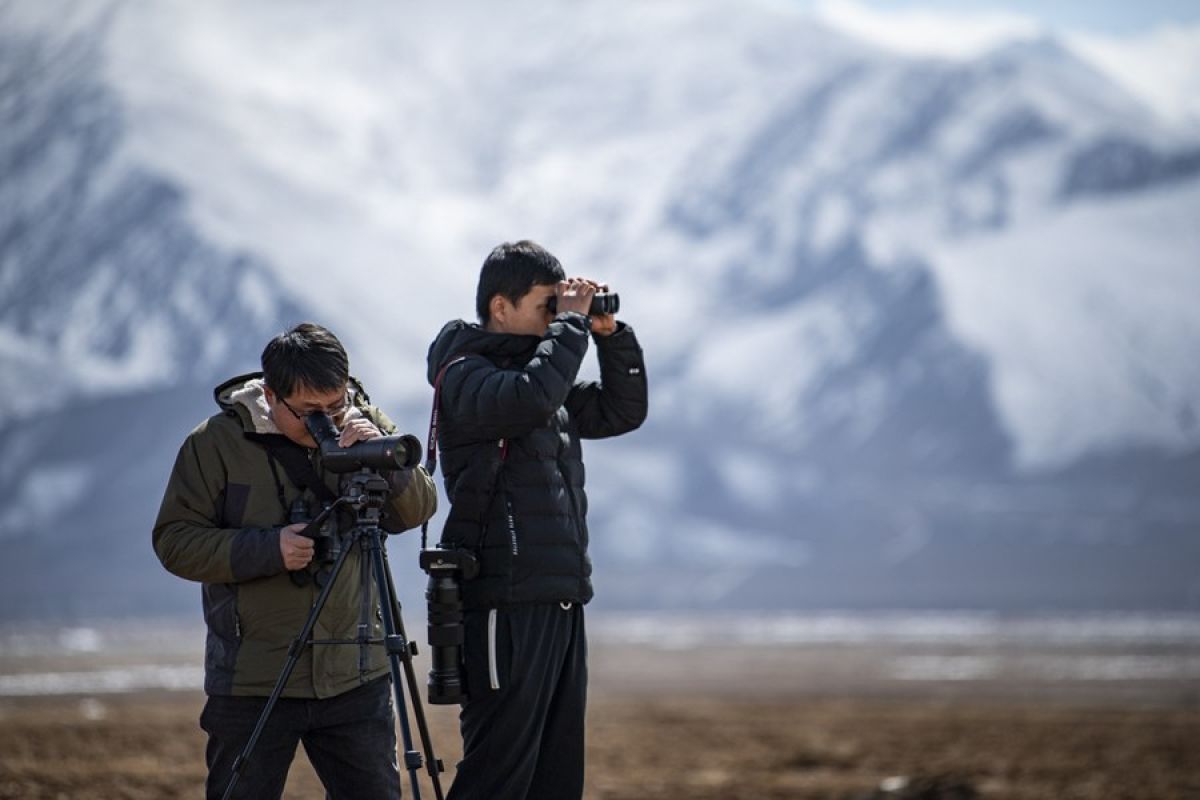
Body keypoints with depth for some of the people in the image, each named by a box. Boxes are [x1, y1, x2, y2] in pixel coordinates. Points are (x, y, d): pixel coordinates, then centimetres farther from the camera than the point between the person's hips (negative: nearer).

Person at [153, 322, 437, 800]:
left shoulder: (362, 424, 2)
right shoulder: (217, 443, -7)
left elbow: (418, 510, 1)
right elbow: (174, 541, -7)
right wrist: (268, 549, -20)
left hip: (356, 678, 3)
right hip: (251, 684, -3)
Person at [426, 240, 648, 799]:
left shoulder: (548, 377, 19)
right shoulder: (464, 375, -6)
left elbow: (623, 411, 24)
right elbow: (530, 397, -26)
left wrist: (610, 334, 12)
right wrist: (573, 323, -13)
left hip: (561, 602, 9)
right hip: (507, 605, -9)